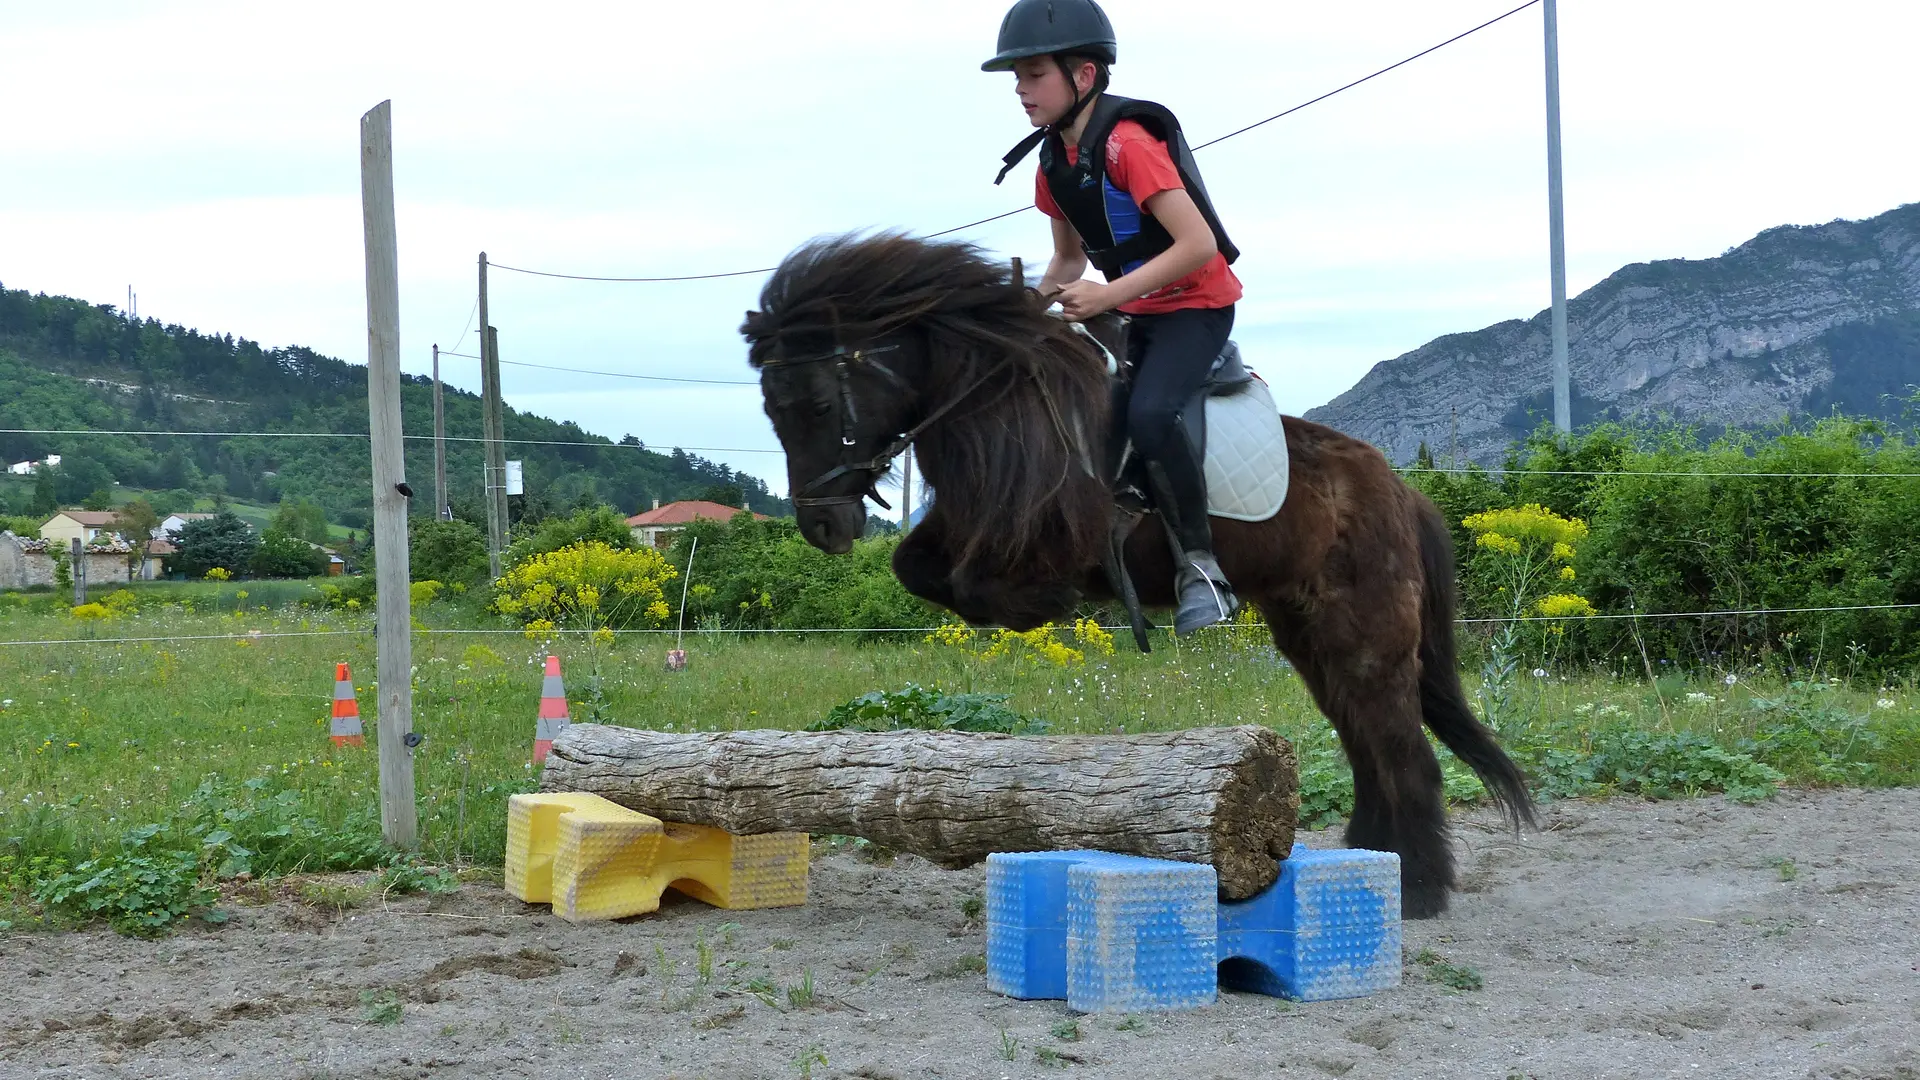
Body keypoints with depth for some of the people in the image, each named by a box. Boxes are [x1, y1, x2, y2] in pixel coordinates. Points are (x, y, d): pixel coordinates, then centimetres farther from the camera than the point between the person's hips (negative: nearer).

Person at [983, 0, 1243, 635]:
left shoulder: (1128, 143, -23)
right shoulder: (1054, 163, 3)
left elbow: (1198, 245, -28)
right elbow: (1069, 258, 16)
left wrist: (1107, 297, -30)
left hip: (1197, 303, -9)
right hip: (1135, 314, 9)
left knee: (1148, 414, -32)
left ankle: (1200, 566, -22)